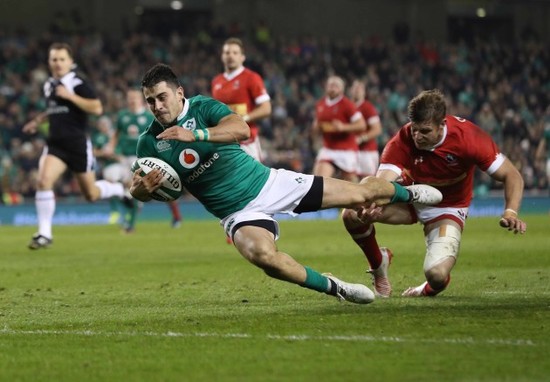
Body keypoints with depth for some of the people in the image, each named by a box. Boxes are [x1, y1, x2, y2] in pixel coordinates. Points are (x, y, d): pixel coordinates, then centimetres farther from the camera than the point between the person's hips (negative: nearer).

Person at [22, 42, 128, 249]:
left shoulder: (78, 82, -11)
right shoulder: (49, 84, 10)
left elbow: (97, 108, -20)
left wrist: (70, 96, -23)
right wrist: (38, 120, 18)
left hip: (78, 144, -5)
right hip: (55, 143, 5)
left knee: (91, 194, 7)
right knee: (43, 181, -19)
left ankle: (121, 190, 40)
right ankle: (44, 233, -13)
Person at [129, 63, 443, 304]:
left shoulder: (203, 107, -10)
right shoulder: (150, 142, -3)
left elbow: (242, 129, -28)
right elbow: (137, 190, 0)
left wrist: (195, 134, -40)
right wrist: (143, 187, -25)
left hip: (267, 183, -1)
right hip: (238, 212, 1)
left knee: (359, 194, 1)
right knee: (261, 254, -35)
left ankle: (408, 194, 35)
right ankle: (333, 288, -16)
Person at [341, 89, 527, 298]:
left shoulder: (468, 137, -29)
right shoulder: (402, 142, -27)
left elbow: (512, 176, -22)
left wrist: (511, 212, -41)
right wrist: (368, 210, -62)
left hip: (448, 209, -2)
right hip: (411, 198, 2)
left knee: (437, 275, -28)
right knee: (352, 213, -24)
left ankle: (429, 290, 16)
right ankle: (378, 263, 9)